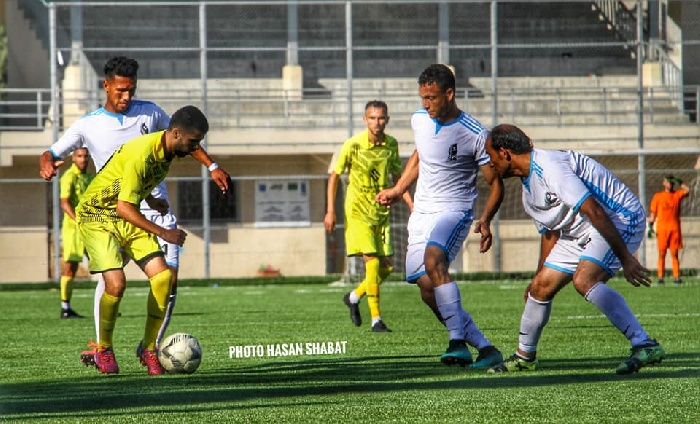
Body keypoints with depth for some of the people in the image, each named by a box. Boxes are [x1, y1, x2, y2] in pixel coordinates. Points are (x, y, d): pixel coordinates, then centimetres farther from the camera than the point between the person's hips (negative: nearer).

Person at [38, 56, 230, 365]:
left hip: (156, 210, 2)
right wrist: (47, 165, -21)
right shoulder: (88, 126, 1)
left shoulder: (149, 113, 6)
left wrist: (212, 167, 14)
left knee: (169, 279, -9)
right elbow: (52, 153, 3)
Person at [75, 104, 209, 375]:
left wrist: (150, 201, 23)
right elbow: (124, 208, -30)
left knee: (163, 276, -10)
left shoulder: (167, 151, -3)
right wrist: (163, 233, -30)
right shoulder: (141, 154, -30)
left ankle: (149, 348, 2)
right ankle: (103, 350, 1)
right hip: (96, 215, -8)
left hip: (128, 218, 8)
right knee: (116, 282, -22)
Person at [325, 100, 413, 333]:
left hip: (382, 212, 5)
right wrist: (330, 211, -8)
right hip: (358, 211, -5)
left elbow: (397, 176, 16)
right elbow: (334, 176, -3)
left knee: (386, 267, 2)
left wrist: (411, 204, 7)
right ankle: (376, 320, -10)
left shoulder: (391, 144, 2)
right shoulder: (353, 145, -11)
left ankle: (354, 296, 28)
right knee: (372, 262, -15)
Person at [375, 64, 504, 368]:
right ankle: (485, 348, 1)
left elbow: (495, 183, -6)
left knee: (433, 259, -34)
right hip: (421, 214, 6)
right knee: (428, 290, -5)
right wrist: (397, 191, 25)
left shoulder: (475, 135, -13)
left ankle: (458, 341, -35)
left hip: (454, 211, -6)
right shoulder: (419, 120, 5)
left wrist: (485, 221, -21)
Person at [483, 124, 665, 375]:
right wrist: (538, 276, 32)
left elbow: (594, 212, -29)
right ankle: (524, 357, 29)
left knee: (584, 280, -31)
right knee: (540, 287, 7)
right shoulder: (528, 190, 10)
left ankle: (645, 346, -34)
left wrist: (626, 259, -31)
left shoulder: (549, 166, -23)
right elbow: (550, 233, 25)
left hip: (620, 220, -10)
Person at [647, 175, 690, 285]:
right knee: (662, 254, -2)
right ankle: (660, 277, -2)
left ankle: (677, 277, -1)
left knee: (674, 253, 0)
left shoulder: (677, 195, 11)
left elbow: (687, 190, -4)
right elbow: (653, 213, 6)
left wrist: (678, 182, -2)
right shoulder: (657, 196, 7)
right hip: (662, 228, -2)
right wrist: (650, 226, -1)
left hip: (675, 228, 2)